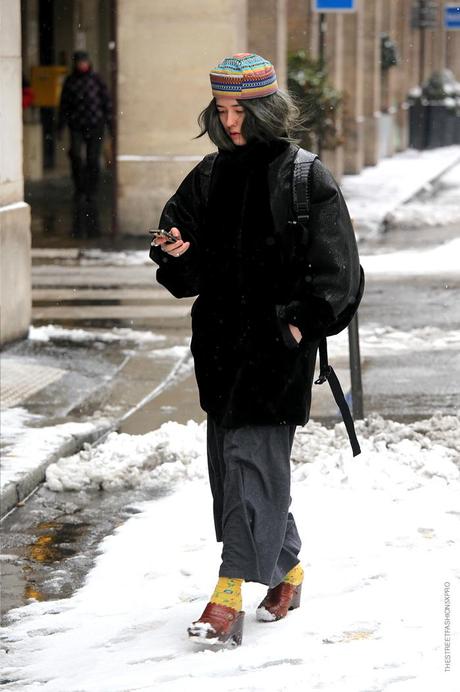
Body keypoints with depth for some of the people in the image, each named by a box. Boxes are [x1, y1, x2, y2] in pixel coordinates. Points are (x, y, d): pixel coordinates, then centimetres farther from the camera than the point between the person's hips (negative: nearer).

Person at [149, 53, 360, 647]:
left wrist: (300, 323, -14)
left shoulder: (307, 177, -6)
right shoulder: (211, 174, 10)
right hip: (221, 335, 6)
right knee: (228, 457, 9)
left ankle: (230, 593, -11)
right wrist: (175, 251, -7)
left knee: (252, 456, -10)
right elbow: (177, 226, 16)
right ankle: (288, 568, 26)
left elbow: (335, 267, -6)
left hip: (278, 338, -6)